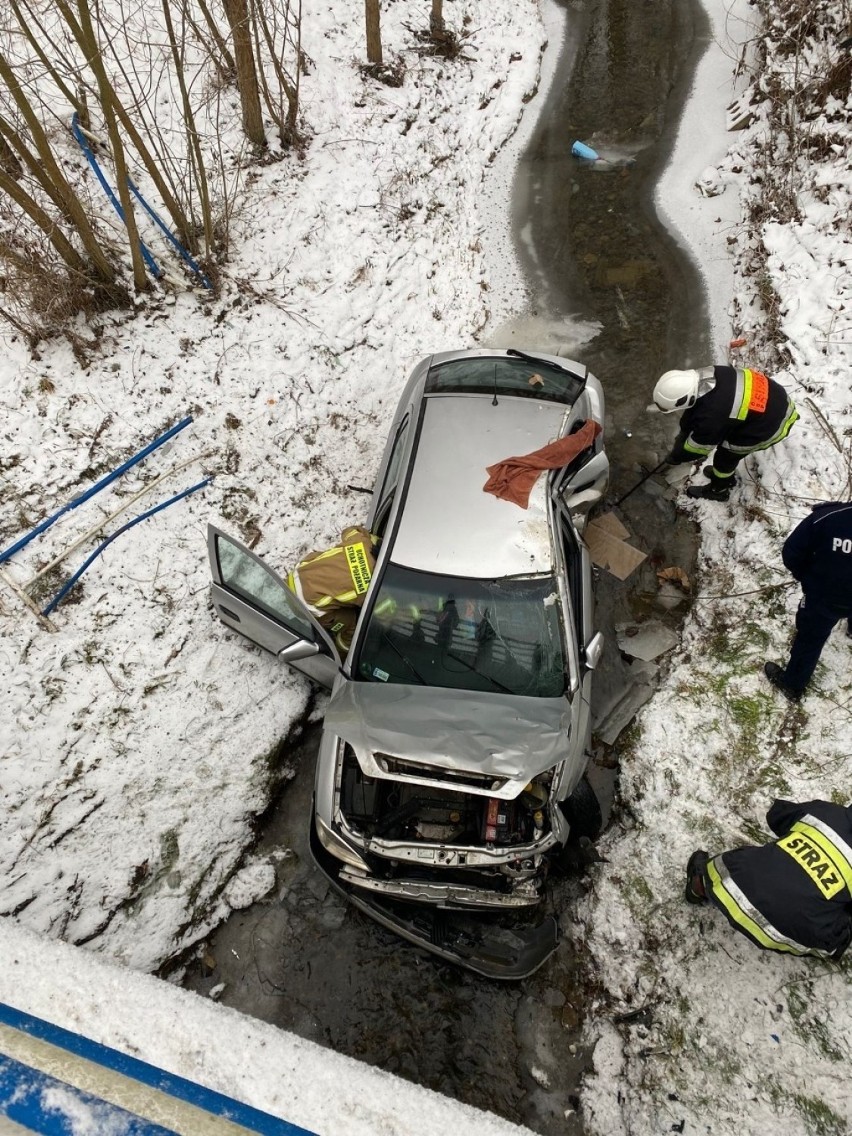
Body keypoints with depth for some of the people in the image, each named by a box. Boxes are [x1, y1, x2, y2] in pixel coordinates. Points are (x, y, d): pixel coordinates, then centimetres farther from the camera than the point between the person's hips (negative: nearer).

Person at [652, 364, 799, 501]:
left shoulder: (712, 415, -36)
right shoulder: (702, 378, -16)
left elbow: (698, 446, -17)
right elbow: (693, 406, 4)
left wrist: (676, 457, 1)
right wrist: (683, 433, 12)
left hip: (770, 423, -7)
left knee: (726, 455, 9)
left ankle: (718, 490, 36)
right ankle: (724, 474, 51)